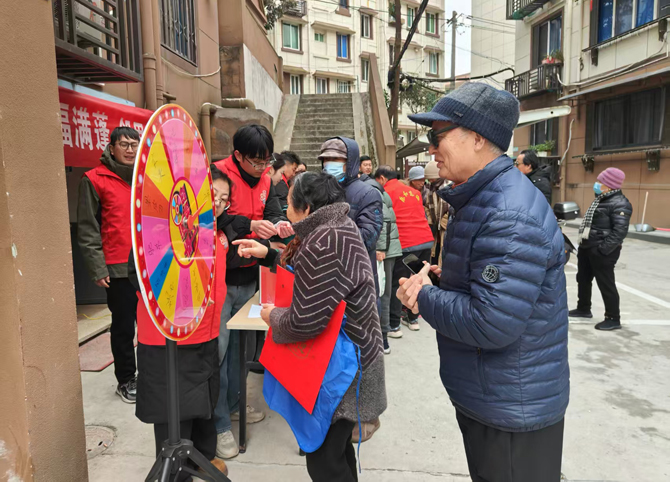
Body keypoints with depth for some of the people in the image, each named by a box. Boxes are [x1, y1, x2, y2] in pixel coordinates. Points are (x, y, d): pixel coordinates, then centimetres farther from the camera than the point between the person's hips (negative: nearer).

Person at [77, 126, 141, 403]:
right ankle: (126, 380, 24)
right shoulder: (95, 180, -3)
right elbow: (87, 229, -4)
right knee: (123, 326, 7)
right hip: (119, 268, -4)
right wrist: (98, 269, -8)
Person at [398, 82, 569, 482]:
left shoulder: (511, 216, -28)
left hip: (513, 411, -9)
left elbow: (492, 325, -32)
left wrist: (424, 297, -17)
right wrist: (436, 278, -5)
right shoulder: (481, 199, 7)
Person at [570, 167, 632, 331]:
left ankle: (614, 319, 10)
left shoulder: (620, 204, -17)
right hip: (587, 247, 10)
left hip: (602, 251, -10)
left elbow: (620, 231, -24)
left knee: (606, 284, -2)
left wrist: (603, 250, -28)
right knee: (583, 279, 20)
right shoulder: (601, 199, 14)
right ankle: (583, 309, 36)